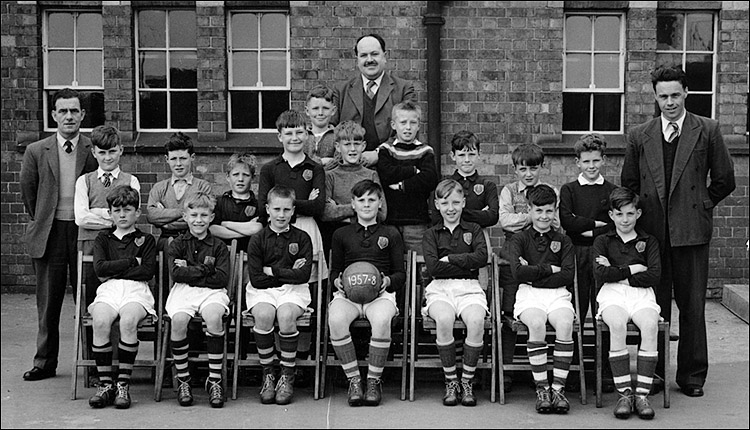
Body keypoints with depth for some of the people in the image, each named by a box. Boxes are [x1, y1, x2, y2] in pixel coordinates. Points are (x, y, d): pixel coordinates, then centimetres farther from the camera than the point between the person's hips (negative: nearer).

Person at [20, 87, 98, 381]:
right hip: (49, 234, 1)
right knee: (47, 302, 8)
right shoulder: (36, 151, 3)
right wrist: (41, 222, 13)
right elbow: (28, 192, 12)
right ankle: (44, 363, 18)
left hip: (84, 231, -1)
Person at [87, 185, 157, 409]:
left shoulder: (146, 240, 16)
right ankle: (105, 383, -20)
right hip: (108, 290, 2)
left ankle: (123, 384, -24)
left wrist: (115, 271, -2)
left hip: (136, 290, -2)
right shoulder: (103, 238, 21)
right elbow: (100, 267, 4)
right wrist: (132, 261, 2)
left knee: (128, 320, -34)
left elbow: (148, 271, 0)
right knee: (100, 321, -32)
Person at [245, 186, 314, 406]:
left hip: (293, 290, 0)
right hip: (262, 290, 0)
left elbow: (303, 275, -7)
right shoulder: (257, 240, 3)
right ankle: (267, 375, -14)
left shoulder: (302, 238, 5)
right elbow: (256, 279, -5)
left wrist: (272, 270, -7)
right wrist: (288, 273, -5)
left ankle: (287, 377, -15)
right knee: (263, 315, -32)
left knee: (286, 315, -32)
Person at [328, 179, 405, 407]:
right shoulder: (341, 234, 20)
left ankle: (374, 380, -18)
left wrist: (388, 280, -8)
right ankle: (354, 380, -20)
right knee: (335, 319, -35)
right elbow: (334, 271, 21)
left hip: (380, 293, -1)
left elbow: (401, 274, 15)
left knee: (382, 320, -38)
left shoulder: (391, 234, 17)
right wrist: (338, 281, -3)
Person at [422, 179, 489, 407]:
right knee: (444, 319, -34)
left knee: (476, 320, -32)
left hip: (469, 288, 1)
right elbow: (433, 267, -4)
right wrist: (467, 265, -4)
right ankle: (451, 382, -16)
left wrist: (450, 258, -4)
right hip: (440, 288, 0)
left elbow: (482, 258, -4)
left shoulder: (474, 230, 15)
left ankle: (467, 381, -14)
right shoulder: (431, 234, 13)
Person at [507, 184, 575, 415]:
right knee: (536, 323, -33)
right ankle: (541, 388, -23)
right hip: (529, 294, -1)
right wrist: (550, 269, -3)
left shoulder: (563, 241, 16)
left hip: (558, 293, 2)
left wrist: (534, 272, -4)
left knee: (565, 324, -30)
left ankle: (558, 387, -23)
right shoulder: (519, 239, 11)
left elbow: (568, 276, 1)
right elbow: (518, 272, -7)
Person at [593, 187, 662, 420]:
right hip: (612, 295, -1)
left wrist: (617, 273, -2)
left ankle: (642, 394, -28)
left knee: (650, 325, -33)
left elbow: (654, 276, 2)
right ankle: (624, 393, -27)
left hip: (642, 295, 1)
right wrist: (632, 269, 0)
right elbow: (600, 274, -1)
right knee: (617, 324, -34)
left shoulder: (648, 241, 18)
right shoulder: (603, 241, 16)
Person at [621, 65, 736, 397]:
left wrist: (700, 206, 8)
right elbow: (628, 183, 15)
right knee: (654, 305, 6)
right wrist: (643, 215, 9)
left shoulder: (708, 131, 4)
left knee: (693, 305, 3)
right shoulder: (639, 136, 9)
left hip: (691, 231, -1)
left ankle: (692, 376, 14)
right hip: (651, 232, 2)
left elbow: (724, 180, 8)